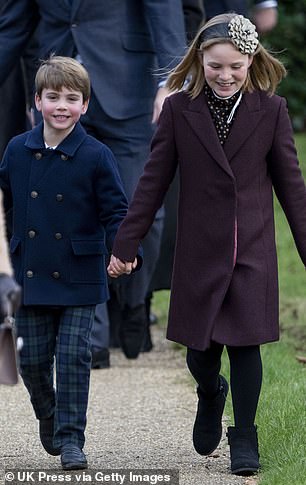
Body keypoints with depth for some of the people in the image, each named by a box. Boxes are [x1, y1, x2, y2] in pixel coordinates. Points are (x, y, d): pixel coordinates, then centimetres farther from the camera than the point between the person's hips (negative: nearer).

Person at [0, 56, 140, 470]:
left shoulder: (96, 156, -7)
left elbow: (115, 211, -5)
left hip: (79, 278, -3)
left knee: (73, 357, -4)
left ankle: (71, 437, 4)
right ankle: (48, 416, 34)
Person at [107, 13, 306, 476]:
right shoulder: (179, 109, -3)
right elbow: (153, 181, 1)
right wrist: (124, 244, 0)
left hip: (253, 250, -1)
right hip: (199, 250, 1)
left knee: (245, 342, -2)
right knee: (201, 349, 7)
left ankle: (245, 437, 11)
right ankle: (211, 394, 40)